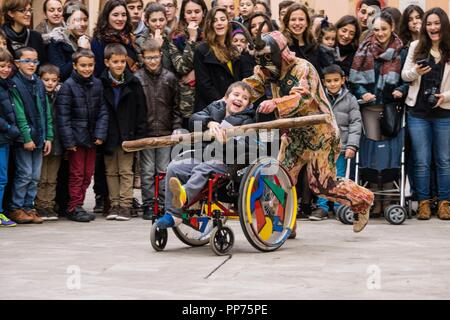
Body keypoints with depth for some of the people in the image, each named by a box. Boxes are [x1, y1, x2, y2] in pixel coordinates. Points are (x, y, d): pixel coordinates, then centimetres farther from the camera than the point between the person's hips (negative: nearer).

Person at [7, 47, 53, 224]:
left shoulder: (39, 84, 12)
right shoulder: (14, 84, -7)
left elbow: (46, 112, 12)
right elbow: (19, 114, -13)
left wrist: (48, 137, 5)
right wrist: (26, 138, -17)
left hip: (39, 138, 6)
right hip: (23, 139, -6)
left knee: (35, 176, 8)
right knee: (25, 174, -4)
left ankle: (29, 207, 17)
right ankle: (16, 208, 6)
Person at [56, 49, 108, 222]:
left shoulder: (97, 84, 5)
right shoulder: (68, 86, -9)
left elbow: (102, 111, 8)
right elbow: (63, 115, -10)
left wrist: (100, 134, -4)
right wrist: (68, 141, -14)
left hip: (92, 137, 5)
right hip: (76, 136, -5)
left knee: (88, 174, 9)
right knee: (77, 174, -1)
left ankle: (78, 205, 19)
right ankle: (74, 208, 7)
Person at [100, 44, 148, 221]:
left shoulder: (133, 83, -1)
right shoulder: (101, 83, -2)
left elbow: (141, 111, 2)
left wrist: (140, 135, -3)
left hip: (127, 135, -1)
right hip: (108, 136, 1)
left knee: (126, 171, 0)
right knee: (111, 171, 8)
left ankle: (125, 205, 4)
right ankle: (114, 204, 14)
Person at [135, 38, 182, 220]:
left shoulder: (169, 78, 7)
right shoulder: (137, 79, 0)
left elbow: (175, 106, 10)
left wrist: (177, 127, 3)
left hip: (165, 132, 2)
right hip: (144, 133, -1)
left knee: (163, 170, 4)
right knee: (147, 171, 1)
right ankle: (148, 206, 6)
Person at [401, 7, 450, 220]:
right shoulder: (416, 47, 5)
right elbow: (404, 75, 7)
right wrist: (415, 72, -13)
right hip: (418, 112, 1)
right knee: (421, 161, 5)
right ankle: (423, 202, 13)